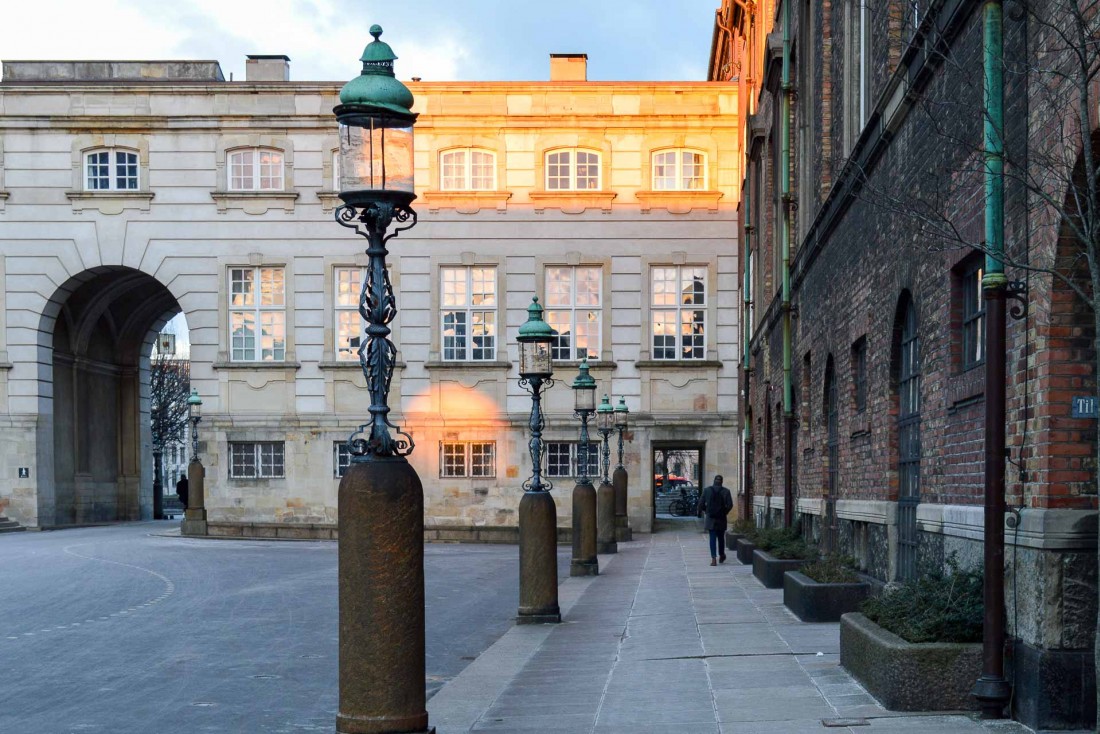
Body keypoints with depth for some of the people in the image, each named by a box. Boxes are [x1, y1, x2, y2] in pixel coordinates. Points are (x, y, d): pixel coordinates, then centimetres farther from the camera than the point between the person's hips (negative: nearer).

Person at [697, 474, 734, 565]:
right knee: (721, 537, 17)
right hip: (721, 518, 0)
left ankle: (714, 558, -11)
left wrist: (699, 511, 16)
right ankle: (721, 556, 30)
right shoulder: (726, 491, -4)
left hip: (710, 518, 0)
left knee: (712, 538, 0)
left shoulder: (707, 490, -3)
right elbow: (730, 505, -8)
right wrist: (724, 512, 9)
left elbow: (701, 503, -3)